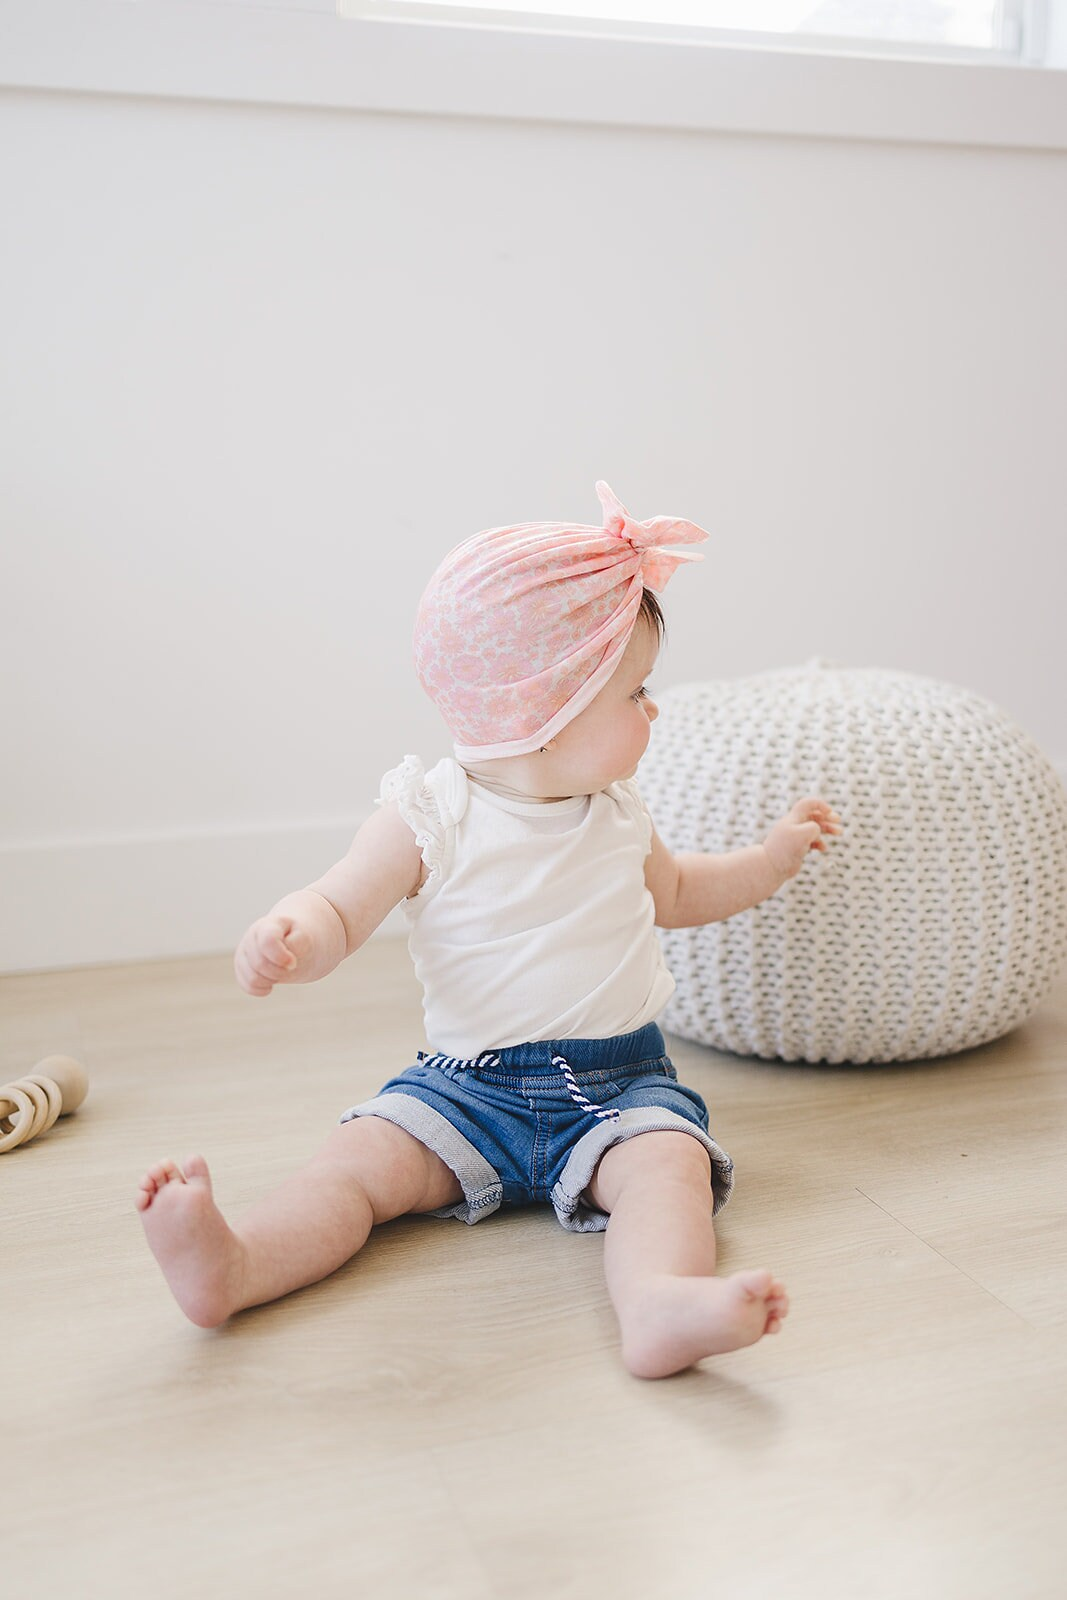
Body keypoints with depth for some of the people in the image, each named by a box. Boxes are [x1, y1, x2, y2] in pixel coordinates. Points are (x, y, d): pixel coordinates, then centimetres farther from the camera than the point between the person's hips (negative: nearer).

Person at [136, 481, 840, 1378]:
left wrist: (773, 857, 20)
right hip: (468, 1086, -1)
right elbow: (339, 912, -9)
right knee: (359, 1160, -22)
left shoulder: (618, 809, 9)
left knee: (667, 1158, -30)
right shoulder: (429, 818, -7)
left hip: (620, 1081, 1)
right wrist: (286, 939, -32)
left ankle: (660, 1304, -56)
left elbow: (674, 894, 29)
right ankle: (230, 1267, -39)